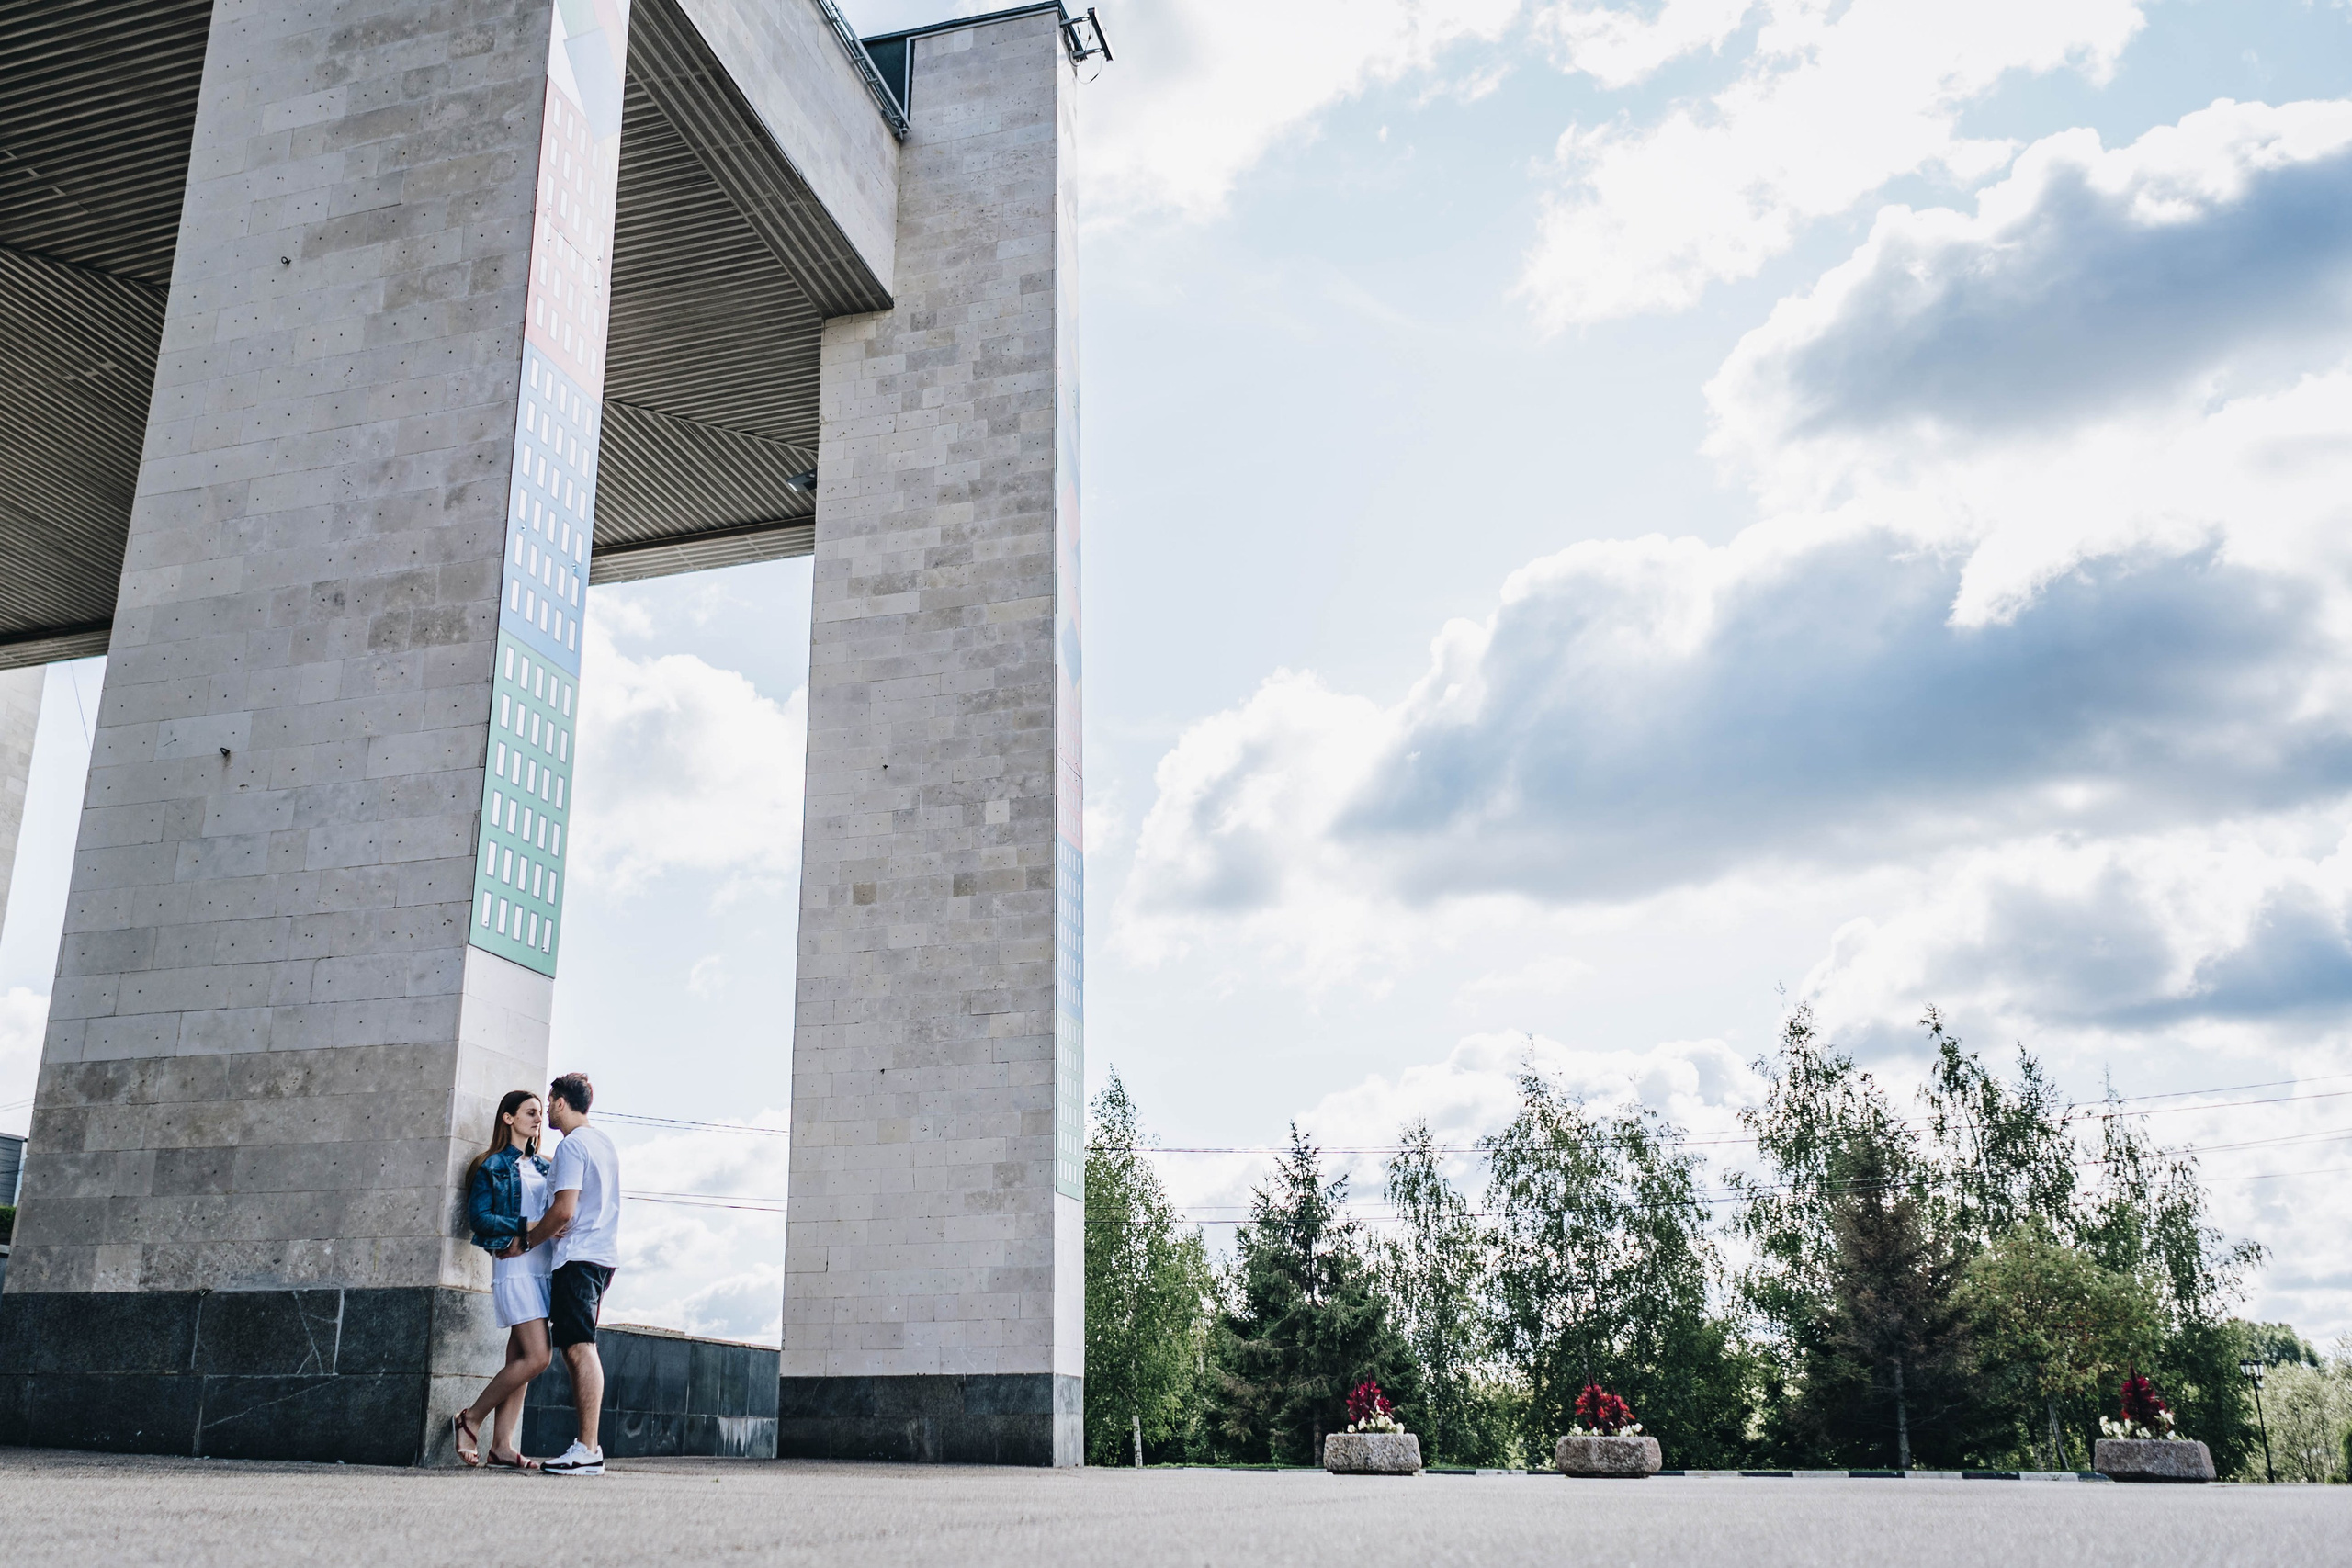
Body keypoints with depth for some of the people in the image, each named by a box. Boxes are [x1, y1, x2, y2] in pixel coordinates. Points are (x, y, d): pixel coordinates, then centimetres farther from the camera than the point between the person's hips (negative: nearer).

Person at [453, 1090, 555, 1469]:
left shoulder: (543, 1168, 19)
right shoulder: (493, 1166, 0)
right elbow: (479, 1217, -9)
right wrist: (526, 1227, -18)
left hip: (542, 1264, 6)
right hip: (515, 1265, -6)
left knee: (520, 1358, 3)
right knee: (537, 1357, -13)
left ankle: (502, 1444, 5)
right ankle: (472, 1418, 2)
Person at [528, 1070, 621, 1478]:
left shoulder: (572, 1145, -10)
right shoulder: (604, 1142, 20)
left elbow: (563, 1211, -17)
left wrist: (527, 1241, -4)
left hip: (578, 1258, -10)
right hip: (604, 1254, 10)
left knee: (580, 1349, -13)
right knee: (576, 1350, 11)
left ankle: (588, 1450, -18)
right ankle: (587, 1444, 10)